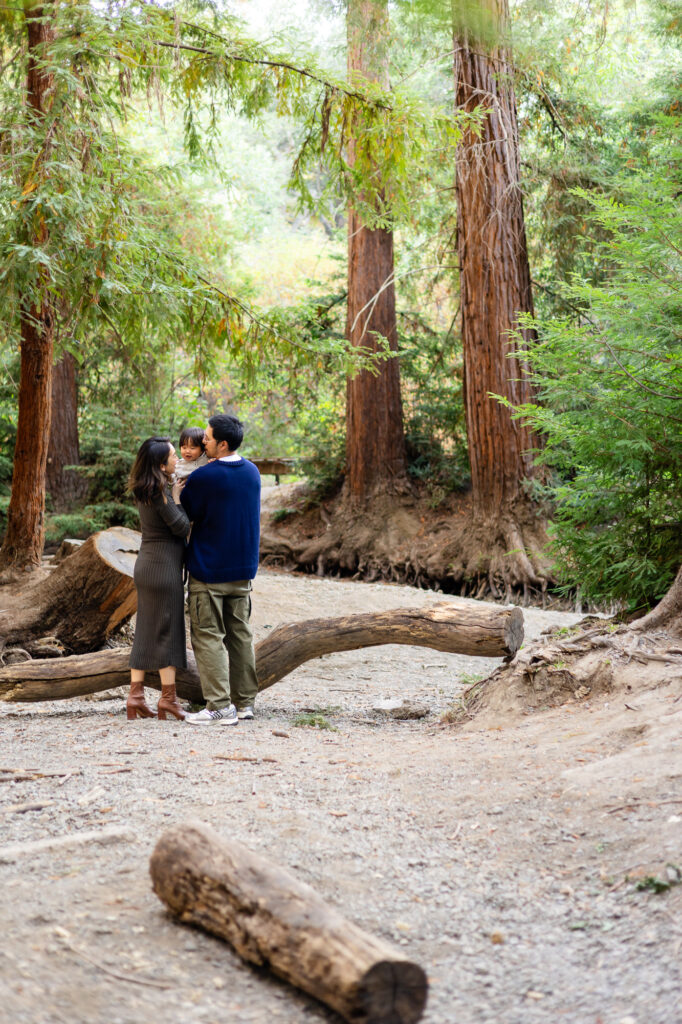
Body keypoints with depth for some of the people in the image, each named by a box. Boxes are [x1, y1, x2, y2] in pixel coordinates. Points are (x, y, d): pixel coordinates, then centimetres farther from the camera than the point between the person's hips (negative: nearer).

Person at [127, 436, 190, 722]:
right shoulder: (159, 491, -17)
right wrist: (178, 498, -5)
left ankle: (136, 695, 11)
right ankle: (168, 698, 3)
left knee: (145, 631, 10)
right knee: (168, 631, -1)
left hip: (145, 566, 8)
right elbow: (181, 527, -15)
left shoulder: (142, 490, 9)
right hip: (164, 566, -8)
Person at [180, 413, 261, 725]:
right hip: (243, 569, 7)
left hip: (209, 569, -7)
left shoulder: (203, 477, -16)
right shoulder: (252, 473, 5)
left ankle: (220, 706, -6)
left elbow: (183, 516, -5)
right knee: (240, 634, 12)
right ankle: (245, 702, 16)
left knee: (208, 636, -2)